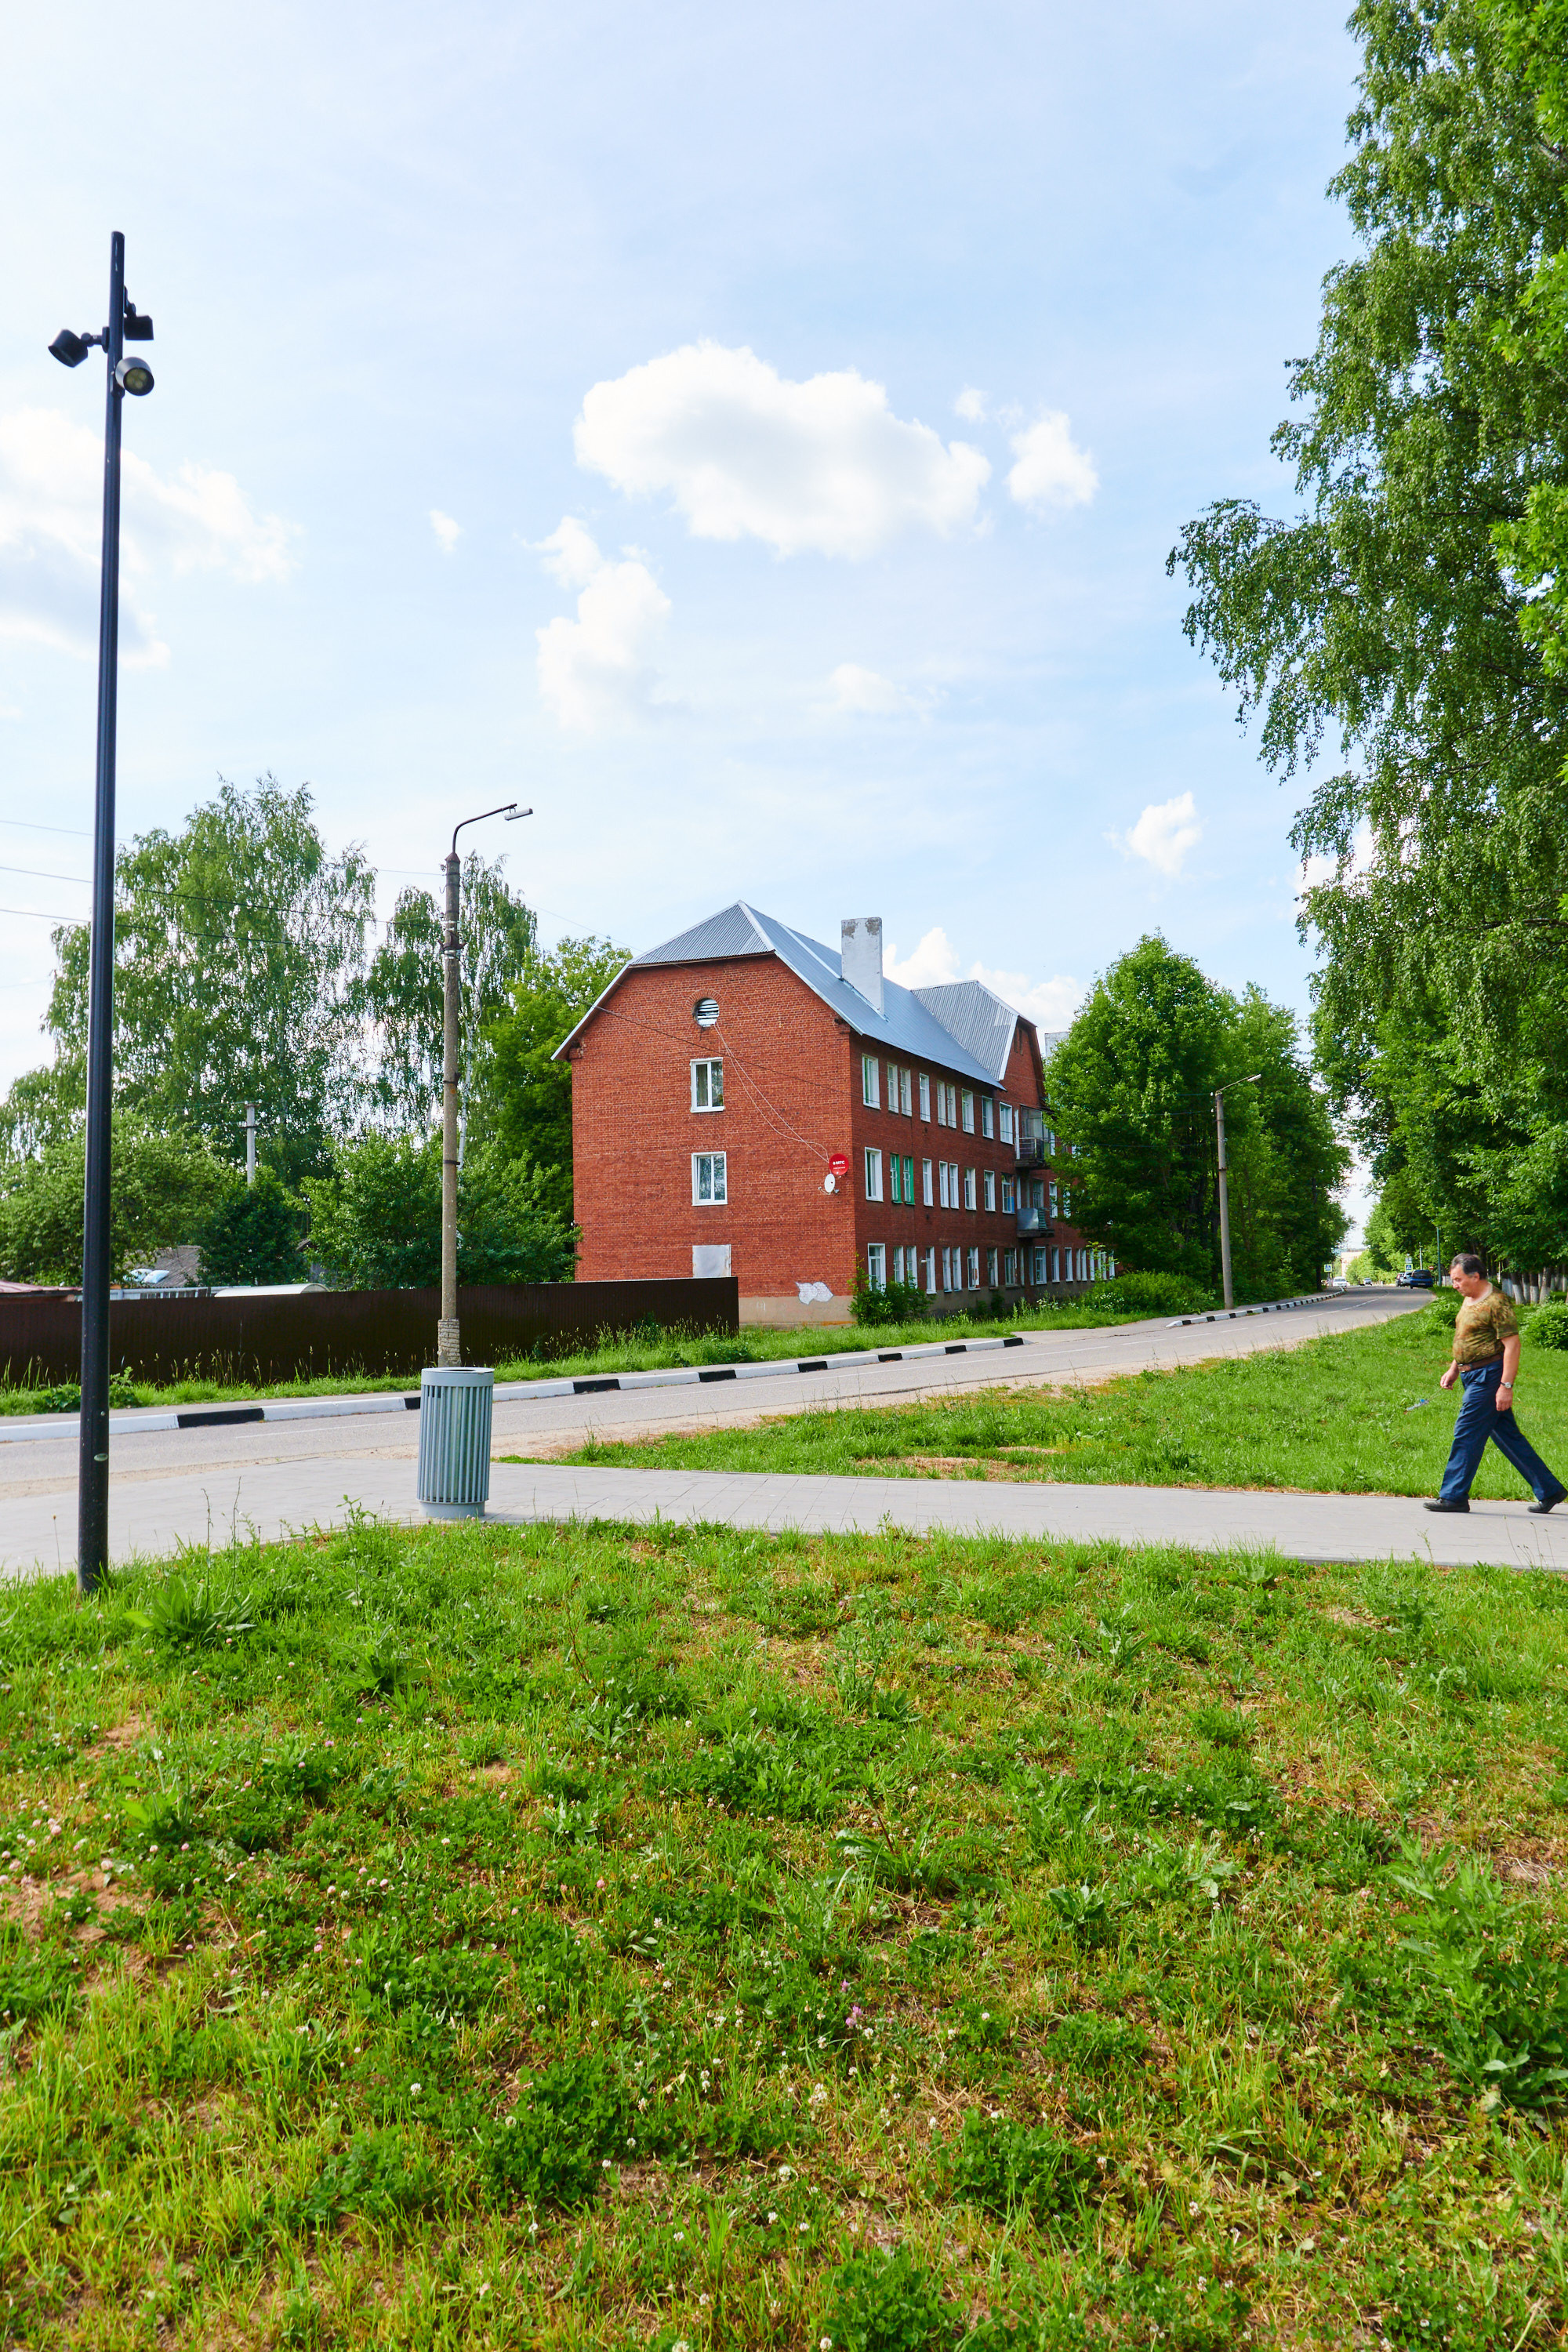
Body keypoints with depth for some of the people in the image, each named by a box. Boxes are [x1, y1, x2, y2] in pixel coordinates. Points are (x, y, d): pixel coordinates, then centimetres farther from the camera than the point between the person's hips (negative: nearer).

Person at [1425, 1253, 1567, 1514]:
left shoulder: (1496, 1303, -16)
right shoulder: (1470, 1300, 13)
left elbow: (1512, 1345, -20)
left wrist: (1506, 1386, -23)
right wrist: (1453, 1369, 21)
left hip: (1488, 1376, -10)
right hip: (1473, 1376, 10)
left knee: (1466, 1434, -7)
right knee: (1508, 1436, 12)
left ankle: (1453, 1496, 0)